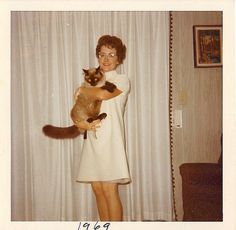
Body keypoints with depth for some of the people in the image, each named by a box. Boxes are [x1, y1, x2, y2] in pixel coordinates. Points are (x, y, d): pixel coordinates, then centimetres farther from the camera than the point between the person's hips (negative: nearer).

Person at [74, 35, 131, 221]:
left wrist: (82, 90, -1)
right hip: (92, 140, 5)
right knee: (97, 188, 7)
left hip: (111, 140, -5)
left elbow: (103, 94, -19)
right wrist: (81, 122, -9)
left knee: (109, 189, -8)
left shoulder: (122, 80, 1)